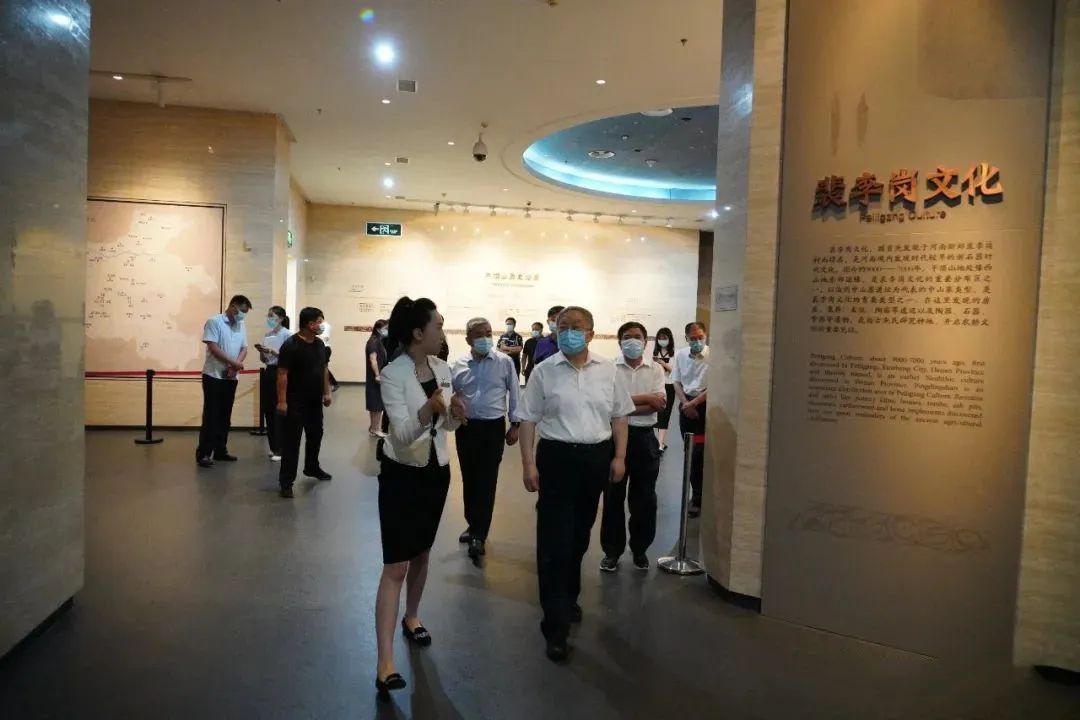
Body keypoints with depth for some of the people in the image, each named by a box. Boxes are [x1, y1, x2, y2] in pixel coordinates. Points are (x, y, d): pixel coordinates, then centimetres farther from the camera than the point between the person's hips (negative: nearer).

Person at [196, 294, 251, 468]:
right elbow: (213, 347, -17)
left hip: (231, 377, 7)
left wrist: (236, 365, -11)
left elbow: (244, 348, 8)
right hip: (213, 376, -7)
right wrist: (234, 362, -19)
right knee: (211, 416, -6)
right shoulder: (214, 322, -9)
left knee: (225, 416, 11)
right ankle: (203, 453, -2)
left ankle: (220, 450, 19)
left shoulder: (241, 326, 11)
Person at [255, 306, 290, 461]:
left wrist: (271, 351, -21)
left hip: (280, 373, -7)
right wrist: (261, 351, -5)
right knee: (268, 410, 8)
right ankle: (273, 447, 19)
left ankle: (280, 449, 3)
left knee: (278, 412, -4)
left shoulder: (286, 334, -8)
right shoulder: (267, 335, 12)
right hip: (268, 373, 7)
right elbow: (264, 360, 15)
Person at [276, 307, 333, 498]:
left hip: (315, 402, 8)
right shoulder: (290, 345, -16)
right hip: (295, 403, -8)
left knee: (316, 436, 21)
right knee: (291, 441, -3)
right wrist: (282, 401, -21)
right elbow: (282, 374, -18)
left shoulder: (319, 344, 7)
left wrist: (326, 392, 13)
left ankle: (312, 468, 41)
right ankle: (286, 481, 2)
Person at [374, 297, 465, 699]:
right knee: (395, 566, -6)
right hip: (401, 473, -6)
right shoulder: (393, 374, -18)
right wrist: (428, 410, -42)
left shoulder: (442, 369, 1)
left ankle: (411, 617, 43)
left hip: (437, 470, 6)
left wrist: (455, 414, -13)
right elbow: (403, 434, -25)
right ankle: (385, 662, -2)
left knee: (422, 553, 20)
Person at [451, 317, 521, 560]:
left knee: (487, 481, -4)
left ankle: (479, 535, 0)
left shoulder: (505, 362, -3)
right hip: (466, 428, 3)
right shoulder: (458, 365, 3)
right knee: (469, 479, 13)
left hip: (493, 427, -3)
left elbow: (514, 393, 2)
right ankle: (473, 525, 30)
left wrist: (515, 424, 0)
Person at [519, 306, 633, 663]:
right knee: (554, 542, -5)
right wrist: (528, 463, -9)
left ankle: (569, 598, 39)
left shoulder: (607, 370, 3)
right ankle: (556, 626, 0)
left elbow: (619, 416, 9)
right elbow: (529, 420, -3)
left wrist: (619, 457, 3)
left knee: (580, 536, 17)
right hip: (557, 457, -3)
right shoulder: (544, 371, -4)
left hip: (596, 457, 3)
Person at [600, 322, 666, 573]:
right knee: (613, 497, 6)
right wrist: (645, 398, -12)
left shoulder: (656, 369, 4)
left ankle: (640, 549, 25)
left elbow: (659, 404, -8)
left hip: (644, 437, 2)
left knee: (644, 497, 9)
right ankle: (612, 551, 18)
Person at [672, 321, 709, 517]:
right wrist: (685, 403, -6)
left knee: (699, 453, -7)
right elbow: (676, 382, 8)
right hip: (686, 404, 5)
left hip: (705, 405, -5)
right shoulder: (680, 355, 5)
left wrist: (694, 403, -14)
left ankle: (697, 499, 2)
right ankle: (699, 493, 23)